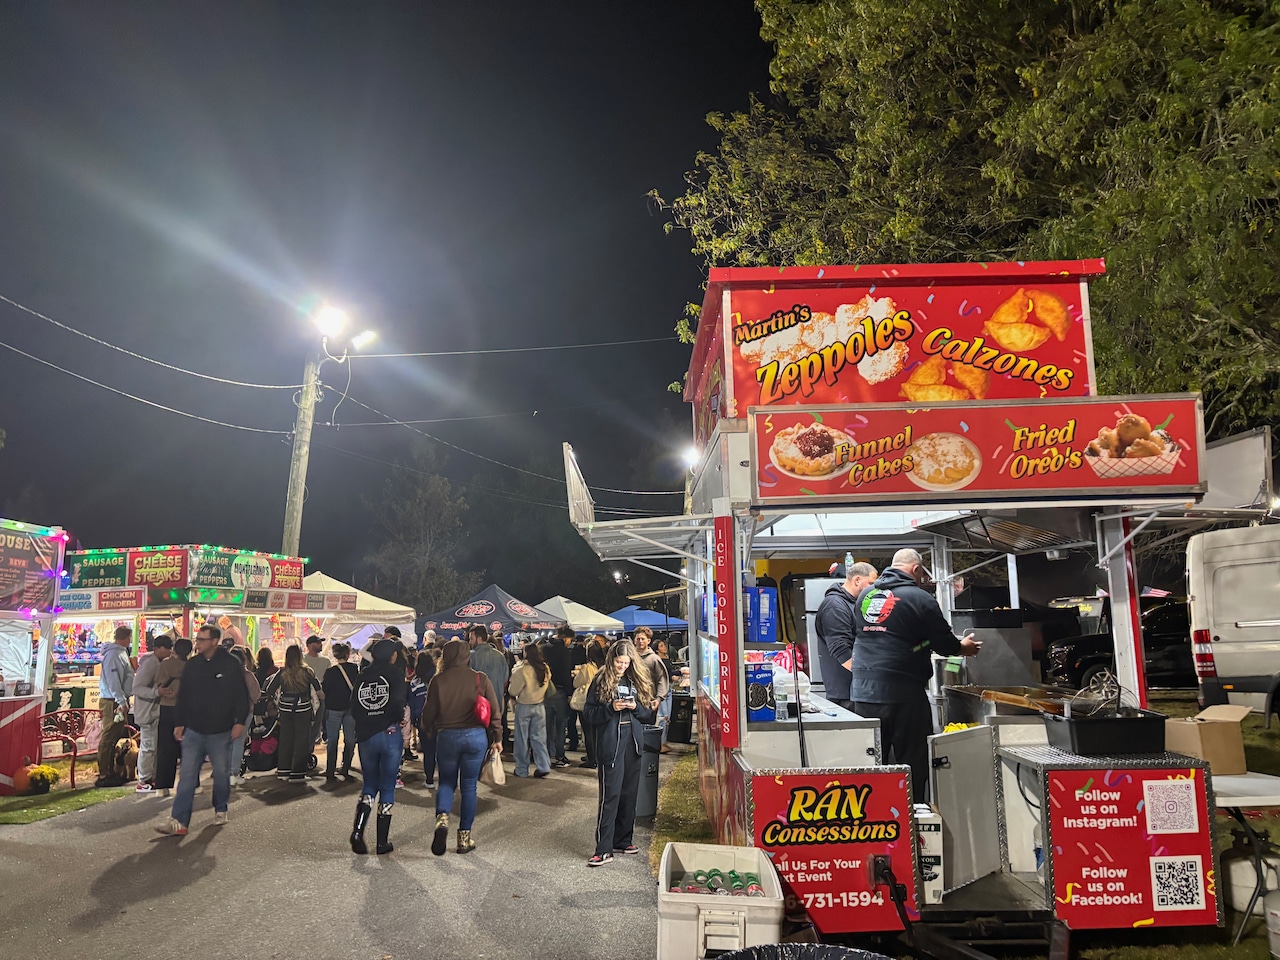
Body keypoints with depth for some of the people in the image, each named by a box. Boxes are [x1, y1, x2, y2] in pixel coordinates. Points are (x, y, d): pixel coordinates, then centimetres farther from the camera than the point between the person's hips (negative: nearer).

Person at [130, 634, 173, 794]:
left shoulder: (160, 663, 11)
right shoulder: (149, 663, -18)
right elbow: (137, 688, -26)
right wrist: (157, 692, -35)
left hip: (156, 710, 10)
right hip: (147, 711, -10)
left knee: (154, 746, 14)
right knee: (148, 746, -3)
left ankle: (152, 778, 23)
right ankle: (143, 783, 5)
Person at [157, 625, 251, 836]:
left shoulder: (230, 665, -6)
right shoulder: (192, 665, 4)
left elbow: (242, 694, -4)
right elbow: (183, 696, 11)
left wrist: (239, 721, -9)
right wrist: (179, 723, 7)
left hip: (221, 732, -2)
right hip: (193, 731, 3)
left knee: (221, 774, 11)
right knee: (187, 776, -1)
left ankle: (220, 810, 29)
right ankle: (178, 821, -1)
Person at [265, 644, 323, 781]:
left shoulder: (282, 672, -4)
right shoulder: (306, 671, -9)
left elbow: (270, 689, 0)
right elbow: (318, 688, -5)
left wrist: (277, 701, 16)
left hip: (285, 710, 3)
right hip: (303, 710, -2)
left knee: (285, 740, 14)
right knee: (301, 741, 4)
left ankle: (284, 770, 19)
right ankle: (298, 773, 4)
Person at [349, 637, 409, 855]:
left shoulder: (362, 675, 7)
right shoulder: (395, 672, -6)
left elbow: (354, 707, 6)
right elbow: (399, 701, -19)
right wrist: (403, 719, -2)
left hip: (365, 736, 4)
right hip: (390, 734, -3)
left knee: (369, 785, 18)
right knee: (387, 788, 8)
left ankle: (358, 829, -1)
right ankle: (383, 841, 12)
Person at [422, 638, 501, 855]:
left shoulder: (437, 681, -3)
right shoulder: (480, 679, -1)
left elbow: (428, 714, 1)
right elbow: (494, 711, -1)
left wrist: (430, 733, 20)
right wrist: (497, 738, 8)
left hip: (446, 737, 0)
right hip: (476, 736, 0)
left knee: (446, 782, 17)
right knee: (469, 786, 11)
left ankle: (442, 817, -11)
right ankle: (464, 838, 14)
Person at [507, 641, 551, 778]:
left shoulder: (522, 670, -20)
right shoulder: (545, 669, -4)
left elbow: (513, 691, -13)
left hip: (524, 706, -4)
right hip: (539, 706, 4)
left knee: (522, 739, 8)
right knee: (538, 737, 12)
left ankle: (521, 769, 15)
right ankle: (543, 766, 6)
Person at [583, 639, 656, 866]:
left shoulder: (639, 680, 8)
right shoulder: (601, 681, -2)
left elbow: (648, 715, 12)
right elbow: (589, 713, -3)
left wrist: (636, 707, -9)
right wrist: (611, 708, -18)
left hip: (633, 744, 5)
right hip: (610, 745, -4)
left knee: (629, 794, 11)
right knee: (610, 796, -7)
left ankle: (623, 840, 25)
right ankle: (604, 850, -4)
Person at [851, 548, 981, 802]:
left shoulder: (865, 595, 11)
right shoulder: (920, 598, -7)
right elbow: (944, 643, -1)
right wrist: (963, 647, 23)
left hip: (862, 692, 6)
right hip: (903, 695, -6)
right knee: (913, 763, 6)